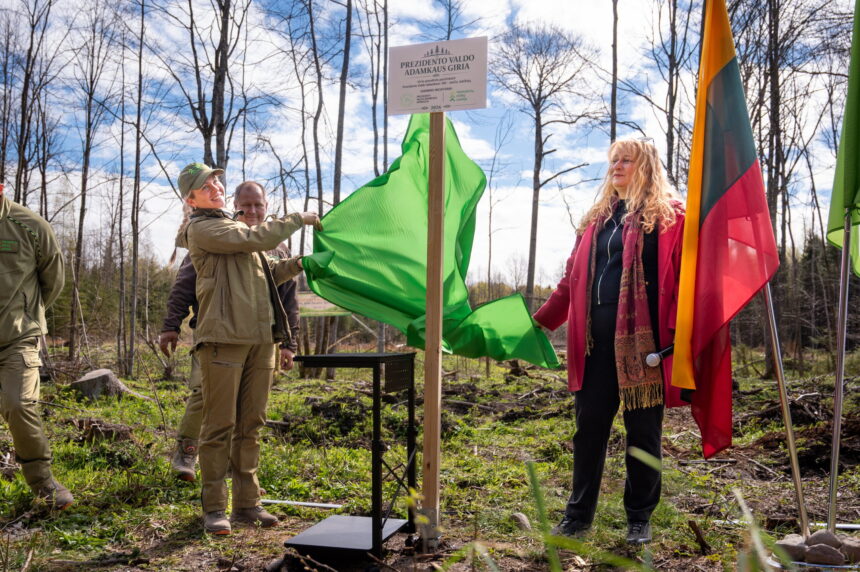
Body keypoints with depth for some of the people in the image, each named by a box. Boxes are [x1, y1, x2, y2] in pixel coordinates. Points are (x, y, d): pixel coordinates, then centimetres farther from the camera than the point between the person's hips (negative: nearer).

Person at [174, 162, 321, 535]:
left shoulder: (233, 228, 26)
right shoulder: (202, 229, -2)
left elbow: (267, 274, 24)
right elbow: (258, 239, -14)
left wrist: (299, 263, 9)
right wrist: (298, 219, -4)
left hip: (260, 337, 8)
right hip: (224, 337, -8)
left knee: (250, 426, 9)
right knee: (219, 427, -3)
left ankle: (247, 504, 16)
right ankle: (214, 508, 5)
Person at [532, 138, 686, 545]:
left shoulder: (669, 215, 2)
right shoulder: (597, 218, 18)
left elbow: (681, 276, -6)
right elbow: (574, 278, 19)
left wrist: (677, 331, -16)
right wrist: (540, 321, 15)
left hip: (642, 338, -5)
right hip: (595, 339, 5)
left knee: (643, 430, 6)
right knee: (589, 425, 8)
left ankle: (640, 517, 21)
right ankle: (579, 513, 20)